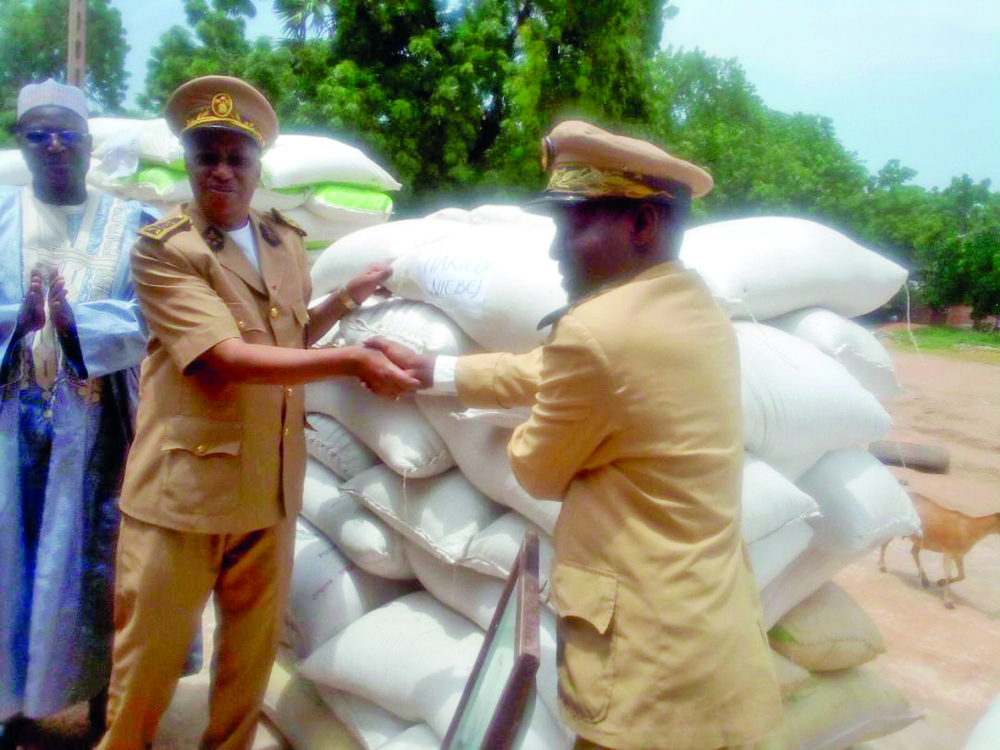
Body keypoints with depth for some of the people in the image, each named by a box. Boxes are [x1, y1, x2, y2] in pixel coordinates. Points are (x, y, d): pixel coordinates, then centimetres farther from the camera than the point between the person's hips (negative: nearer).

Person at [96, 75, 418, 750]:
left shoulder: (288, 242, 10)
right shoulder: (161, 249, -10)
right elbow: (227, 359, -22)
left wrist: (346, 298, 9)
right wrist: (351, 360, -24)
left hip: (271, 489, 5)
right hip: (184, 488, -5)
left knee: (252, 655, 18)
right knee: (148, 663, 10)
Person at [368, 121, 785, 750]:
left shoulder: (593, 329, -24)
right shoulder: (699, 309, 5)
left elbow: (539, 472, -9)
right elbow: (547, 370, 12)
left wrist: (530, 434, 13)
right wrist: (426, 369, 16)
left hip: (651, 663, -8)